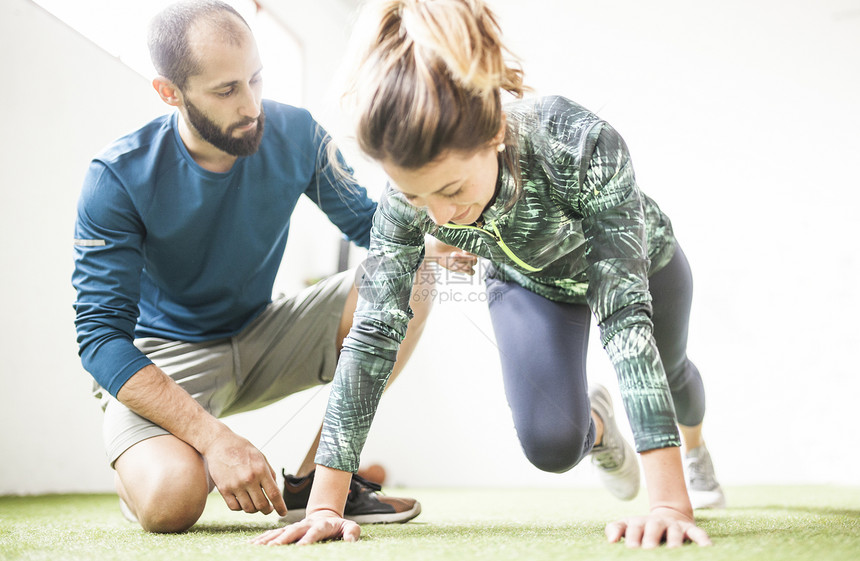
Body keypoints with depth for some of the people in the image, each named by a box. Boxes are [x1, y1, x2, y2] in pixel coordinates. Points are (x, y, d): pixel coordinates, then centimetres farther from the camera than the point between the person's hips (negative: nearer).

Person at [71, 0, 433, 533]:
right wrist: (213, 437, -35)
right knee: (170, 500, -34)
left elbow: (369, 223, 3)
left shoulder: (295, 135, -10)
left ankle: (314, 477, -9)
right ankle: (145, 463, 7)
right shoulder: (119, 177, -21)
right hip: (165, 354, -4)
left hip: (261, 338, 5)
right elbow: (101, 333, -23)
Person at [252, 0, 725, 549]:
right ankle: (597, 425, 24)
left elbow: (623, 312, -47)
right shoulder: (408, 192, -36)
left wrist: (670, 499, -51)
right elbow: (374, 330, -32)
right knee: (551, 445, -15)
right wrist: (325, 504, -36)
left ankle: (694, 442, 64)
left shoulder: (581, 144, -46)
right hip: (527, 282, 1)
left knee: (671, 374, 25)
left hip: (641, 264, -1)